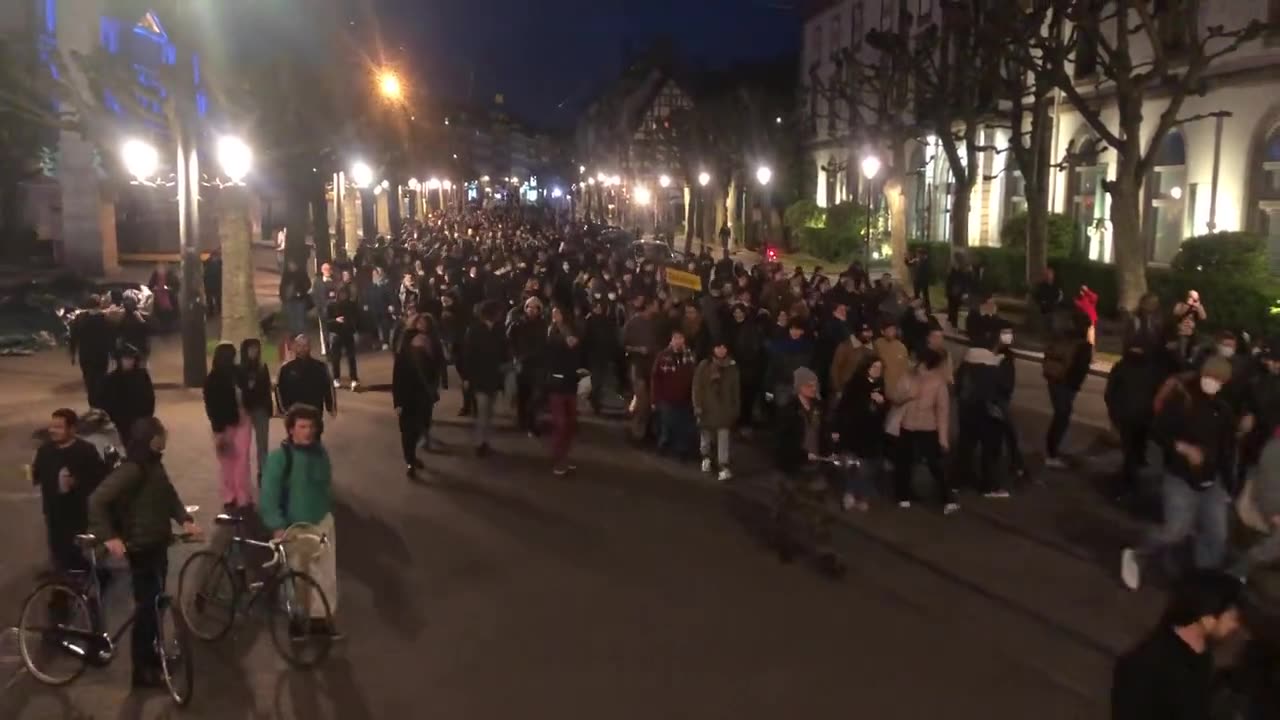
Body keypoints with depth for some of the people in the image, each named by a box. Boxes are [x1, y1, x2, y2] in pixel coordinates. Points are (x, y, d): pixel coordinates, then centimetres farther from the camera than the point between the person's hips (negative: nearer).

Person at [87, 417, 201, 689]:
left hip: (158, 543, 9)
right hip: (141, 547, -9)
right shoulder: (131, 470, -22)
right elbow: (97, 501, -27)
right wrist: (109, 537, -28)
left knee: (156, 601, 19)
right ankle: (141, 669, 8)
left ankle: (150, 654, 34)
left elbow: (169, 495, 12)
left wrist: (185, 519, -3)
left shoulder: (154, 465, 7)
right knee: (146, 605, -2)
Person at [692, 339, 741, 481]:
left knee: (723, 436, -9)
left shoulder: (732, 367, 1)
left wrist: (736, 408, 8)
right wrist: (697, 406, -9)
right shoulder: (704, 366, -5)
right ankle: (706, 457, 39)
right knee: (706, 433, 14)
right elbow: (697, 387, -4)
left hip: (724, 407, 0)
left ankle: (724, 467, -12)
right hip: (707, 407, 0)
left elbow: (736, 389, 7)